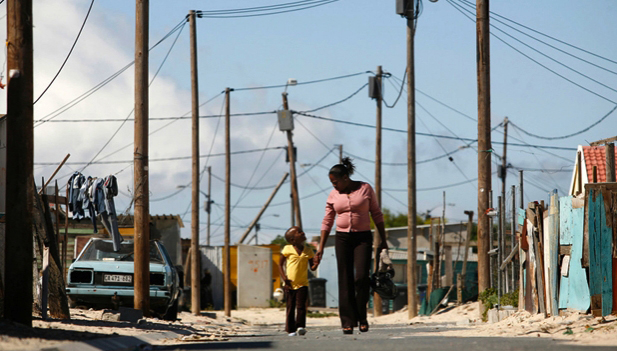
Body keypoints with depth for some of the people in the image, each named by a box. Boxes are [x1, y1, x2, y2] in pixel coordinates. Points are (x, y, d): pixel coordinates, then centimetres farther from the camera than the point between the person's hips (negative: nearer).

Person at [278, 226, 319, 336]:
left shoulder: (308, 250, 4)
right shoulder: (287, 250, -3)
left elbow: (312, 267, 8)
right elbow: (280, 264, 4)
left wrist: (315, 264, -16)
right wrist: (284, 278, -8)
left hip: (302, 284, 1)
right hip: (290, 284, -1)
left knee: (301, 306, -11)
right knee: (290, 307, 3)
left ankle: (300, 326, -5)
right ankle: (291, 329, 9)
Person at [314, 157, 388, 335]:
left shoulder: (365, 189, 0)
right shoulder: (333, 195, 6)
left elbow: (377, 215, 4)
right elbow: (327, 222, 10)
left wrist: (383, 240, 3)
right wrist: (321, 247, 6)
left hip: (363, 238, -2)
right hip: (342, 238, 2)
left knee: (362, 277, -15)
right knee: (345, 280, -3)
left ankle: (361, 316, 3)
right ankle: (348, 322, -2)